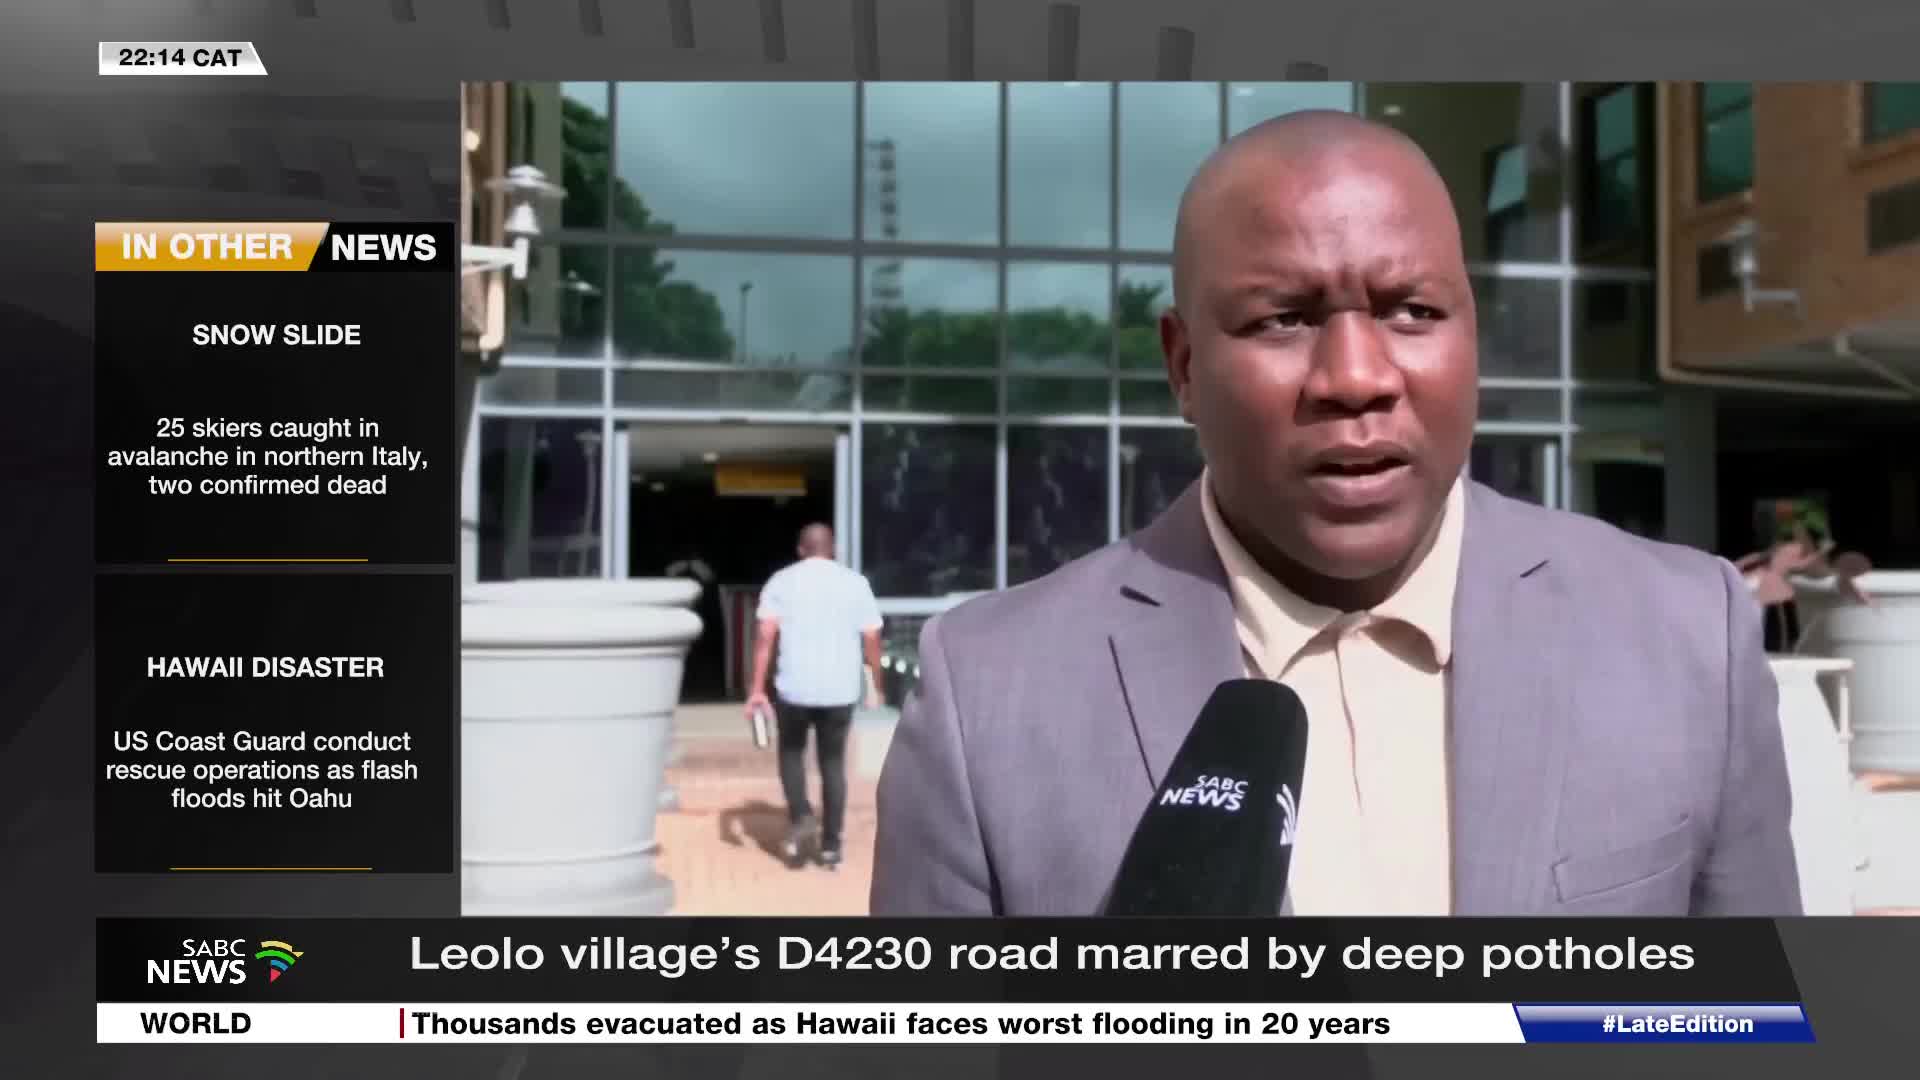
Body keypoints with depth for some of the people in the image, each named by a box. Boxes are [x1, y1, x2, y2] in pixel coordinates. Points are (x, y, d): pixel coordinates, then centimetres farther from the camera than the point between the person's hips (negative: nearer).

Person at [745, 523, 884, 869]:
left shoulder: (781, 581, 2)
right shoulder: (855, 582, 5)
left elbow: (765, 635, -8)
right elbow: (871, 640, 2)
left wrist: (756, 689, -7)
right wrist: (875, 686, 14)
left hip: (794, 688, -1)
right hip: (841, 690, 1)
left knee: (791, 752, 22)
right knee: (833, 763, 14)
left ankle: (800, 818, 2)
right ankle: (831, 845, 13)